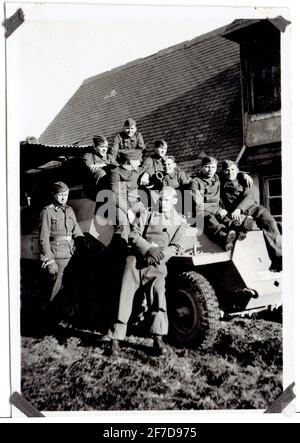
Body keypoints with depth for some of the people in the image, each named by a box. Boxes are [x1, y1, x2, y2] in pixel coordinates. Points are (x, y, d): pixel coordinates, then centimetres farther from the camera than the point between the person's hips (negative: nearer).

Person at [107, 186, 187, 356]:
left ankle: (158, 338, -26)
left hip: (157, 263, -1)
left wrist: (158, 255, -15)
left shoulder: (180, 222, 15)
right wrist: (149, 248, -13)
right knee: (125, 294, -9)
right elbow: (133, 235, 5)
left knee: (159, 289, -28)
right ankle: (116, 339, -2)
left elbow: (176, 247, 3)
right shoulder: (148, 215, 16)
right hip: (137, 258, 1)